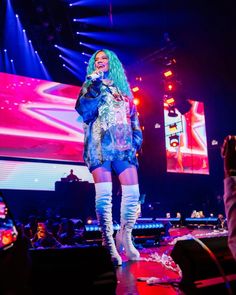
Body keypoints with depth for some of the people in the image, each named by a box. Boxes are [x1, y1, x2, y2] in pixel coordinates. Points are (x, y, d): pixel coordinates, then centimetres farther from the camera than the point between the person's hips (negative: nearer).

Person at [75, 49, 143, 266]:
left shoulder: (123, 88, 24)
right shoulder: (91, 85, 16)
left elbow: (134, 117, 21)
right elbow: (83, 109, -2)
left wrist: (136, 140, 7)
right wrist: (95, 85, -5)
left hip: (124, 145, 3)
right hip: (100, 144, -3)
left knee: (132, 193, -5)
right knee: (104, 194, -12)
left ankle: (125, 238, 11)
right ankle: (108, 244, -6)